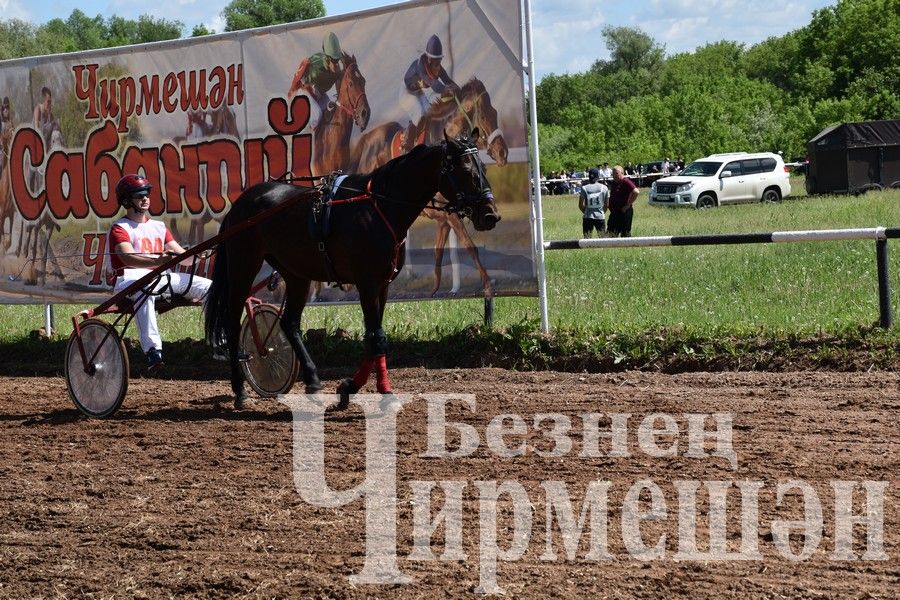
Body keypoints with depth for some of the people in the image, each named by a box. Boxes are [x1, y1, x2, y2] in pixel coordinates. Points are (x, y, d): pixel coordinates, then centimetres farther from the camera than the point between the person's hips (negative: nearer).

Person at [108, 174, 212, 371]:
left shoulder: (158, 226, 22)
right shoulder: (120, 228, 0)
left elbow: (179, 253, 11)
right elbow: (128, 258, -20)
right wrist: (157, 261, -37)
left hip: (161, 277, 7)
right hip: (130, 278, -7)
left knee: (208, 287, -8)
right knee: (144, 289, -43)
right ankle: (152, 349, -53)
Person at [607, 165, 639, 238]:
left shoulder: (626, 182, -14)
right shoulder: (613, 183, 13)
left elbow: (636, 192, -26)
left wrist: (628, 204, -20)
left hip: (624, 212, -9)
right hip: (614, 212, 9)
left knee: (625, 234, -3)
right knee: (611, 233, 10)